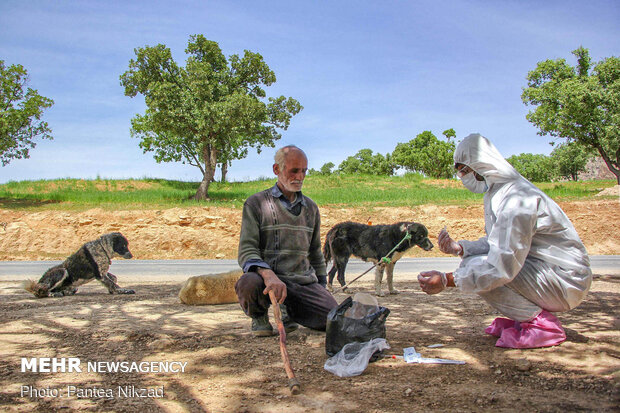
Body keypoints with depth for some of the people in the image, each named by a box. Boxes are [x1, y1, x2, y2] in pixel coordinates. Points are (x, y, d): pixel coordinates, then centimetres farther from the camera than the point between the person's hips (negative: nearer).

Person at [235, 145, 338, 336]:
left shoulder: (311, 207, 17)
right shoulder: (256, 203, 0)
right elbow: (246, 251, -11)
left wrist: (322, 288, 21)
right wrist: (268, 275, -31)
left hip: (304, 282, 5)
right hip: (270, 279, -4)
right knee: (248, 283, -39)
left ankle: (289, 310, 15)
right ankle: (259, 315, 0)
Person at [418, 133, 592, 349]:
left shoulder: (516, 198, -25)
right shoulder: (497, 192, 7)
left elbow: (503, 265, -30)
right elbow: (496, 245, 10)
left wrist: (447, 280, -29)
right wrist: (458, 248, -6)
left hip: (566, 281, -10)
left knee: (476, 268, -21)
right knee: (473, 263, 9)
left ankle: (542, 323, -8)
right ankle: (528, 316, 11)